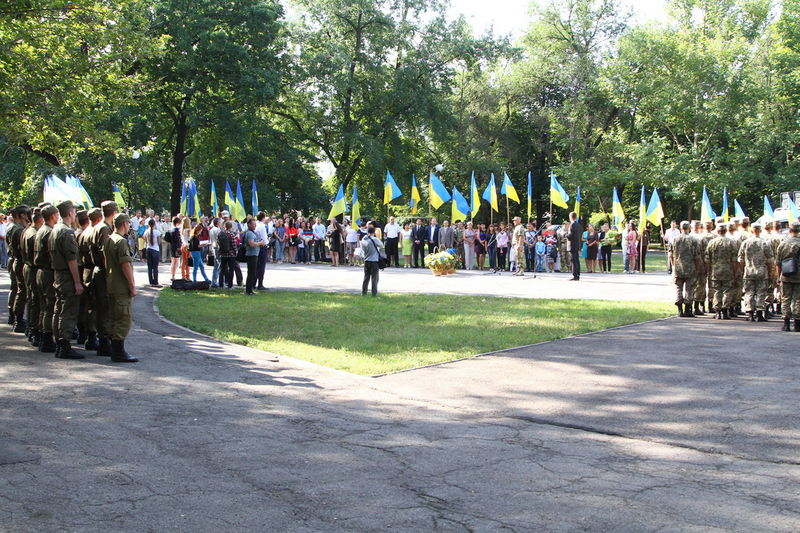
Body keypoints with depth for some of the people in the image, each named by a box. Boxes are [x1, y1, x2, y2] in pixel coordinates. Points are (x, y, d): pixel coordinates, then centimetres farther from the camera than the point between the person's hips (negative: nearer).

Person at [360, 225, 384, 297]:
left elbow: (363, 249, 9)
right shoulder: (375, 239, -14)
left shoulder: (363, 240, 0)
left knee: (366, 277, 13)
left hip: (366, 261, 5)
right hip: (374, 261, -5)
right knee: (374, 278, 1)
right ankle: (374, 293, 0)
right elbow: (381, 245, 1)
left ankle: (364, 292, 15)